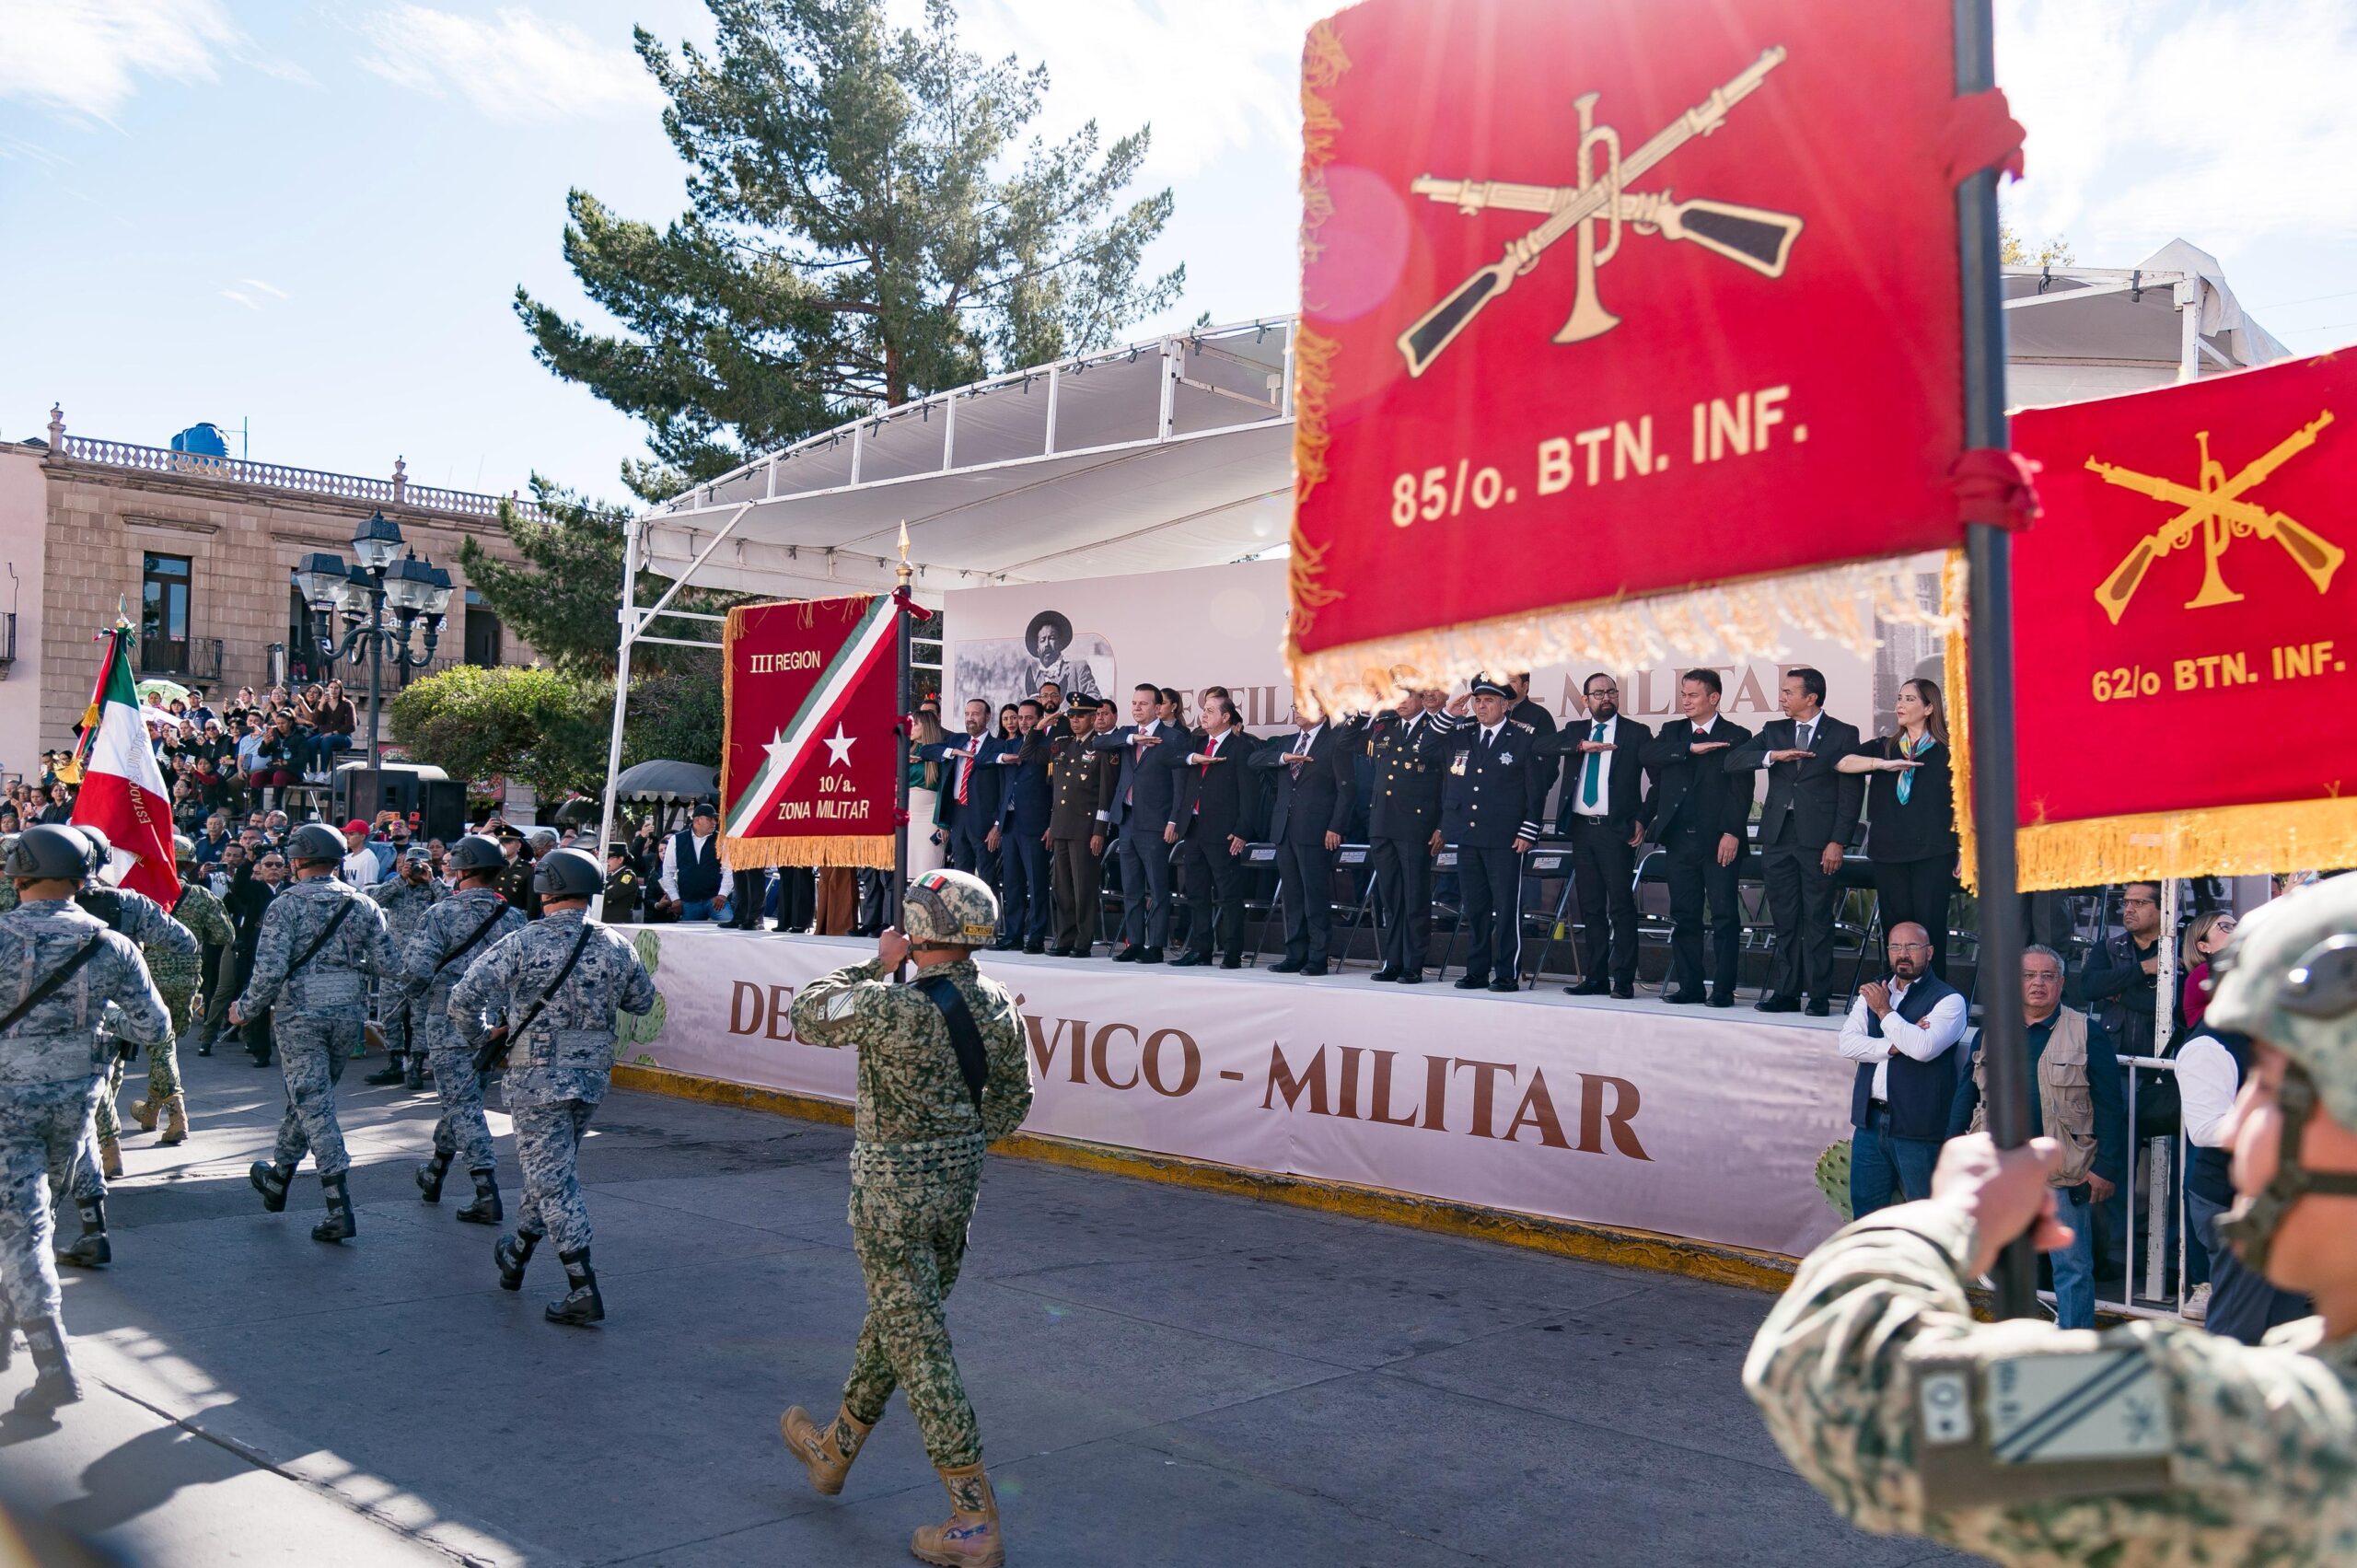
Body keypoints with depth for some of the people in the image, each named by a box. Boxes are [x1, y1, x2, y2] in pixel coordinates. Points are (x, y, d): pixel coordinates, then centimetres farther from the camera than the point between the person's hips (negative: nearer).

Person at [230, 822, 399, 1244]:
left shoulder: (286, 904, -8)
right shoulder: (362, 905, 3)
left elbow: (270, 970, -16)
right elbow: (388, 967, -2)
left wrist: (245, 1009, 0)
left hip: (300, 1015, -5)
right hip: (349, 1015, 5)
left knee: (314, 1104, -3)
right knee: (308, 1096, 22)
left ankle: (340, 1209, -9)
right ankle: (278, 1176, 40)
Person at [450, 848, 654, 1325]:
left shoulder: (523, 944, -13)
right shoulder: (617, 947, 0)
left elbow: (464, 998, -13)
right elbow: (643, 1001, 13)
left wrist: (480, 1042, 4)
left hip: (538, 1078, -5)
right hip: (593, 1077, 5)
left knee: (553, 1179, -2)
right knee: (552, 1169, 23)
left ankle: (583, 1289, -7)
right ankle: (516, 1253, 41)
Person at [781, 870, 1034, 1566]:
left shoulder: (891, 1006, -23)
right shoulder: (999, 1006, -3)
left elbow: (807, 1016, -5)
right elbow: (1013, 1102, 7)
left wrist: (874, 966, 3)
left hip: (894, 1188, -7)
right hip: (959, 1183, 7)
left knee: (917, 1341, -1)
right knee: (893, 1318, 23)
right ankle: (834, 1451, 44)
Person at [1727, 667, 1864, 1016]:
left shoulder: (1843, 735, 0)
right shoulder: (1774, 731, 13)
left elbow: (1852, 793, -3)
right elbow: (1733, 760, 3)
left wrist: (1838, 842, -10)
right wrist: (1774, 756, -13)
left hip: (1819, 841, -4)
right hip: (1778, 837, 4)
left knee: (1817, 920, -1)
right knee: (1785, 921, 7)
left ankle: (1819, 997, 5)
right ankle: (1786, 993, 13)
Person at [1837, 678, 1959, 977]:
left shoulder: (1947, 751, 5)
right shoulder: (1884, 747, 13)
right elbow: (1840, 762, -4)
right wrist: (1885, 765, -17)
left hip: (1933, 852, -3)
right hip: (1888, 851, 3)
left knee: (1930, 928, -5)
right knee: (1895, 927, 3)